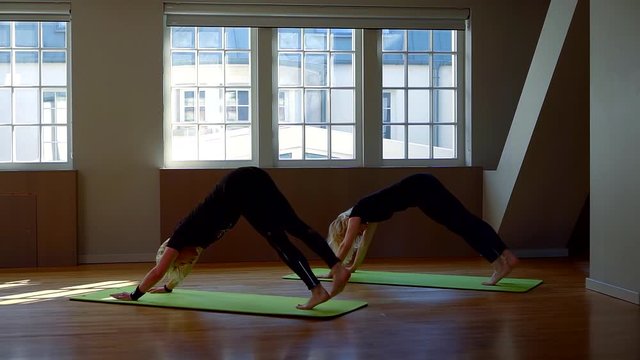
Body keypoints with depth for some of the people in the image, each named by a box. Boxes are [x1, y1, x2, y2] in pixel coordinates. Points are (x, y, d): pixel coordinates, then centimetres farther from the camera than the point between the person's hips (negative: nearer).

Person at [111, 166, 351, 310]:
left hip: (240, 188, -7)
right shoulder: (192, 235, 29)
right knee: (296, 226, -3)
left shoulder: (181, 238, 10)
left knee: (278, 239, -12)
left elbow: (157, 271, 12)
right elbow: (183, 264, 46)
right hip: (252, 180, 7)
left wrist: (134, 295, 23)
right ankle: (339, 269, -10)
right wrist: (168, 287, 59)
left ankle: (317, 290, -18)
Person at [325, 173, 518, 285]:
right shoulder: (368, 212, 24)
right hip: (423, 186, 8)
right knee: (466, 222, 1)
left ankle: (500, 264, -20)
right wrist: (353, 267, 41)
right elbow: (365, 242, 35)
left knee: (462, 223, -14)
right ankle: (508, 257, -3)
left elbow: (346, 244, 2)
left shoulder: (357, 213, 2)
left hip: (421, 188, -8)